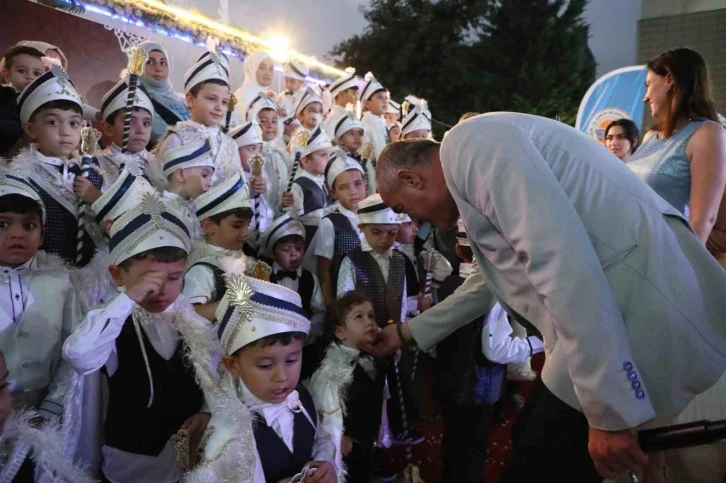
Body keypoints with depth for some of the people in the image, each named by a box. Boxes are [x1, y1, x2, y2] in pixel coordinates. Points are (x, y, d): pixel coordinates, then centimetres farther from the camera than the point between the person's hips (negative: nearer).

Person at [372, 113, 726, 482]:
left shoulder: (469, 144, -10)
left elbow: (564, 261, -22)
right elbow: (490, 282, 35)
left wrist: (609, 411, -20)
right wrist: (410, 331, 41)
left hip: (643, 319, -10)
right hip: (630, 315, 10)